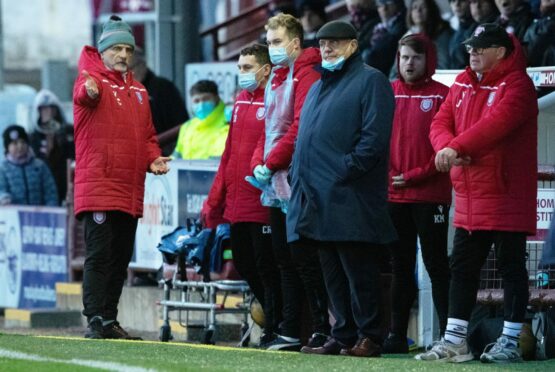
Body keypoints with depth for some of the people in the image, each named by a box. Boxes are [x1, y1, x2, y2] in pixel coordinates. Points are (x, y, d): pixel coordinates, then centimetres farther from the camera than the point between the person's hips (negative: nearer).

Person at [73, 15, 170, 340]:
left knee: (121, 257, 11)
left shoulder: (138, 91, 18)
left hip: (131, 191, 7)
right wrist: (89, 91, -54)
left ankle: (110, 319, 18)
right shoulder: (91, 81, -4)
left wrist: (154, 158, 3)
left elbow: (148, 133, 24)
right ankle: (95, 320, -13)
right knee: (99, 254, -11)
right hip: (97, 187, -7)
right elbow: (84, 93, -29)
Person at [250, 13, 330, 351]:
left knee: (303, 259, -9)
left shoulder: (306, 76, -10)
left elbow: (301, 127, -18)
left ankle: (323, 329, -6)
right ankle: (290, 332, 15)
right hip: (275, 185, 10)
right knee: (285, 259, 11)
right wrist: (259, 162, 8)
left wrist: (271, 163, -14)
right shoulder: (276, 79, 19)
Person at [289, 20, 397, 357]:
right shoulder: (318, 88, 24)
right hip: (318, 199, 8)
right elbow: (304, 137, 27)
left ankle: (369, 338, -2)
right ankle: (343, 336, 13)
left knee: (359, 271, -6)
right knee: (333, 274, 9)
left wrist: (345, 171, -18)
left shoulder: (370, 81, -2)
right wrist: (300, 176, 12)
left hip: (350, 199, -8)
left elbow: (374, 137, -13)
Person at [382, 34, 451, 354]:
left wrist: (416, 175, -11)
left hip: (430, 194, -4)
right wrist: (386, 174, -4)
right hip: (394, 195, 4)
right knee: (401, 267, 10)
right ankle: (397, 335, 13)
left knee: (436, 266, -3)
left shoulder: (442, 95, -2)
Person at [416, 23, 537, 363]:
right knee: (462, 267, 10)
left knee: (512, 268, 0)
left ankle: (510, 341, 6)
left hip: (507, 197, -8)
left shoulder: (517, 84, -11)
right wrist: (446, 146, -16)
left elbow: (497, 122, -26)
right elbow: (441, 122, 6)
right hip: (469, 196, 8)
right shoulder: (463, 84, 13)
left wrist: (457, 147, -32)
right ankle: (455, 341, 16)